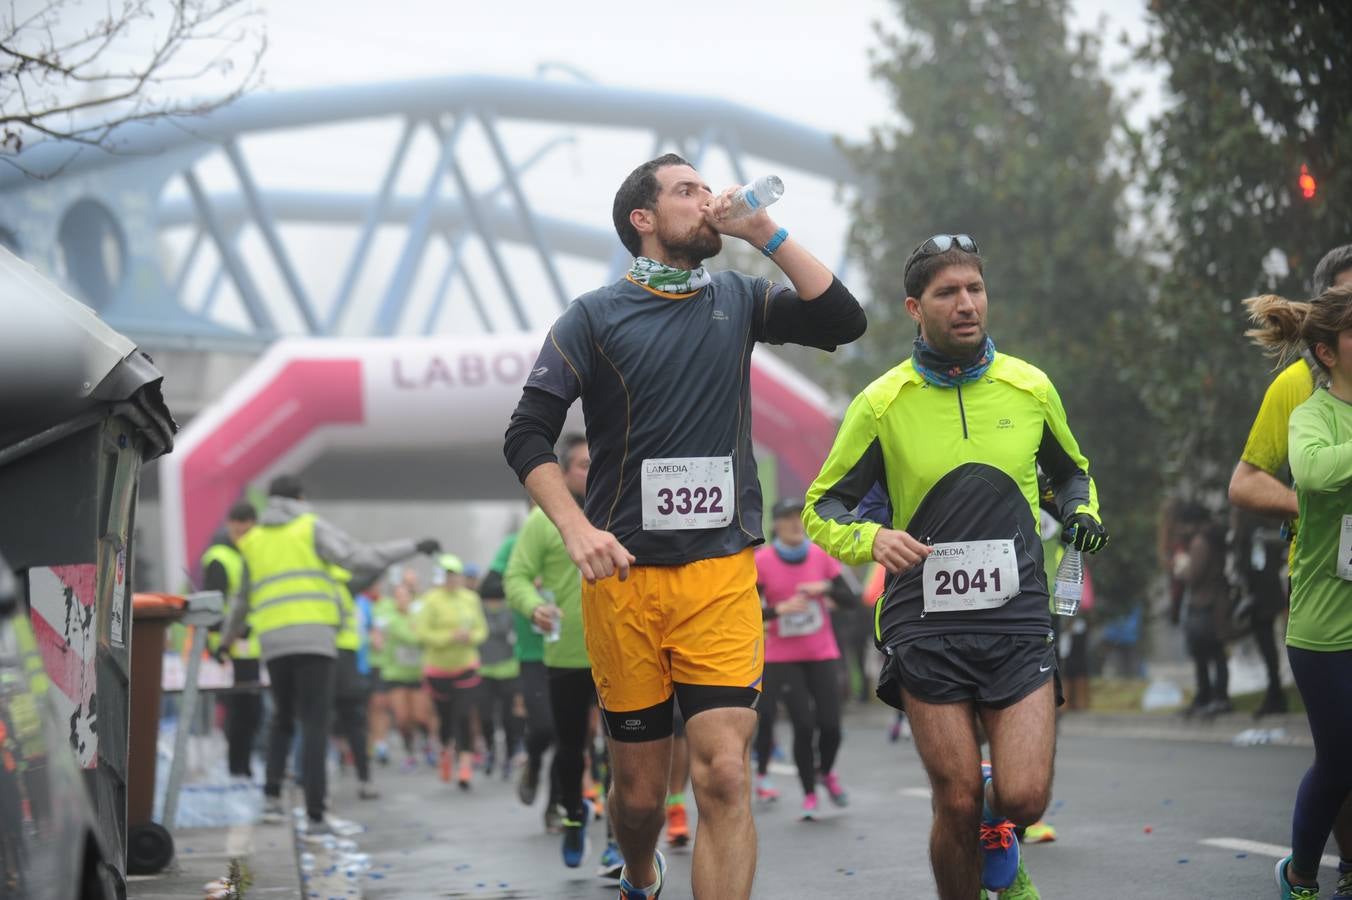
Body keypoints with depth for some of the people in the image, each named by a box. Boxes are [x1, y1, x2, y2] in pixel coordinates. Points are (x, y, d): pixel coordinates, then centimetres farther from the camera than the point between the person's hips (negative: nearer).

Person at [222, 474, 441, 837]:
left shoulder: (253, 540, 19)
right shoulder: (312, 528, 6)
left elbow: (242, 599, 30)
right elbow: (360, 559, -6)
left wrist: (229, 636, 48)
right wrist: (413, 547, 2)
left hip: (273, 641, 4)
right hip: (314, 637, -4)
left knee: (283, 718, 23)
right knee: (314, 725, -5)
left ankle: (272, 795, 8)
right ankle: (315, 817, -11)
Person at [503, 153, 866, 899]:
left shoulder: (737, 299, 11)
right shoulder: (596, 316, 3)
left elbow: (842, 320, -2)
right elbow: (528, 433, 0)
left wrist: (763, 233, -6)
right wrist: (575, 528, -15)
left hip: (722, 576, 1)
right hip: (625, 574, -1)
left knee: (724, 774, -14)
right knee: (639, 790, 8)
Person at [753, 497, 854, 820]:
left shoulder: (820, 556, 0)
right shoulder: (761, 562, -7)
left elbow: (850, 600, 2)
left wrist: (826, 588, -17)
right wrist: (779, 609, -22)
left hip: (821, 654, 2)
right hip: (783, 657, -2)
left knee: (830, 725, -5)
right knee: (803, 725, -10)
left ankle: (826, 772, 28)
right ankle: (809, 794, 9)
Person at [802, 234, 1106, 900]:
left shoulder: (1030, 388, 6)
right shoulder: (881, 403, -1)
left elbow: (1071, 471, 24)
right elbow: (822, 509, 5)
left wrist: (1082, 514, 2)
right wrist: (871, 540, -16)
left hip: (1017, 619, 2)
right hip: (926, 625, -1)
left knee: (1024, 797, -10)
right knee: (957, 805, -5)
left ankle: (998, 843, 27)